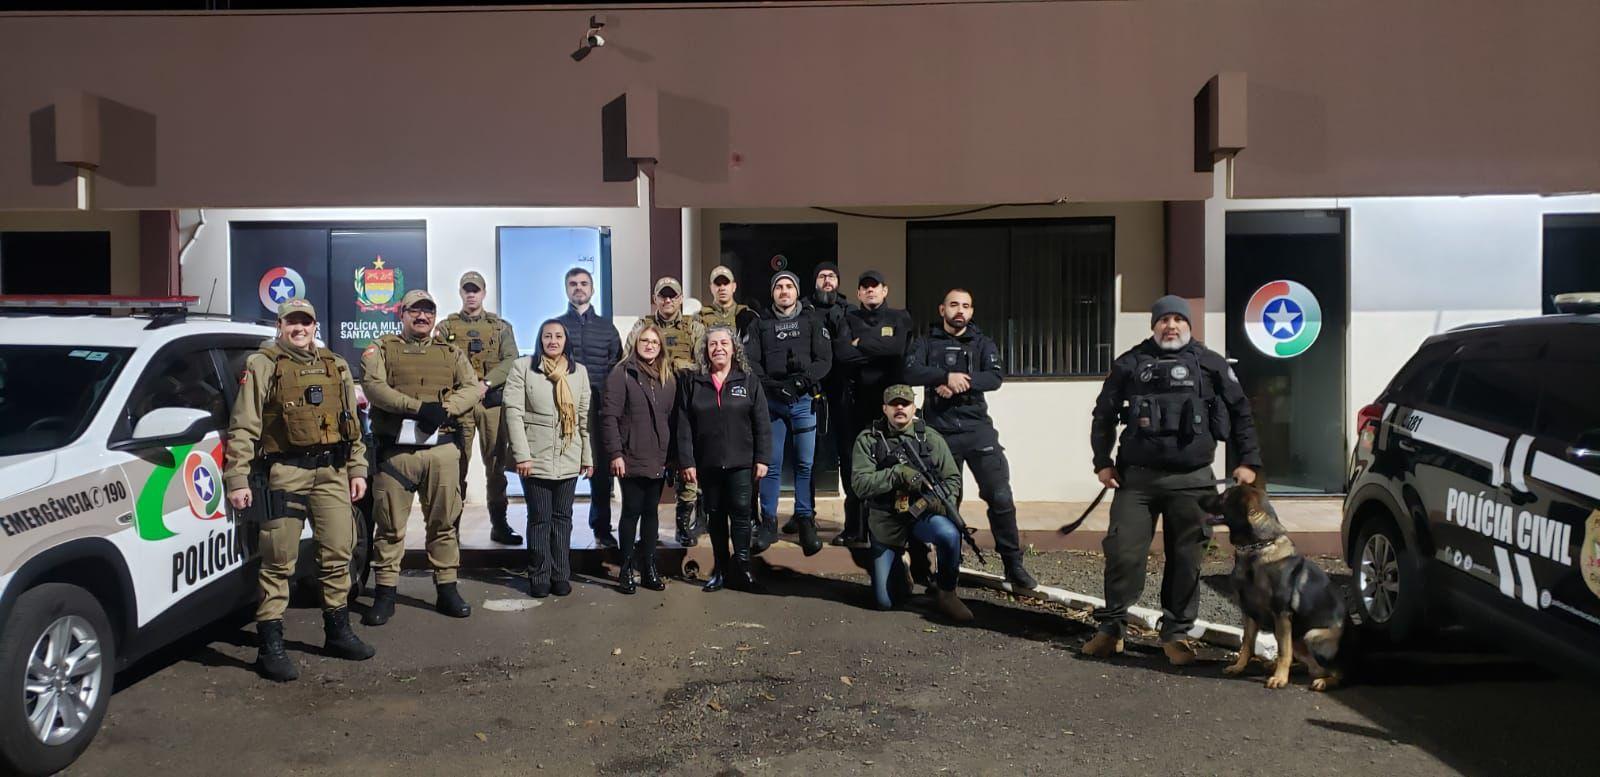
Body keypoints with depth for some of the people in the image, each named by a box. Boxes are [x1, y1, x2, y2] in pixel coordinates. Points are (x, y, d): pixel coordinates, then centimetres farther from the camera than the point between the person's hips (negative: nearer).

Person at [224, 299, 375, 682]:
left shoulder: (336, 365, 17)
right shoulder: (262, 366, 1)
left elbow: (353, 423, 20)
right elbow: (242, 427, -4)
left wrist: (357, 470, 13)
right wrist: (237, 480, -11)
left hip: (332, 472, 5)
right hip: (285, 472, -5)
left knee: (338, 553, 9)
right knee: (278, 561, -3)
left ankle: (338, 632, 22)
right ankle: (270, 647, 3)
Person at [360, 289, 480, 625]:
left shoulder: (451, 353, 16)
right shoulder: (381, 349, 7)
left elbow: (471, 388, 4)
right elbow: (373, 387, -10)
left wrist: (443, 409, -15)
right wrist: (418, 408, -21)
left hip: (442, 448, 2)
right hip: (395, 449, -2)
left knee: (444, 522, 8)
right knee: (390, 525, 3)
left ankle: (447, 589, 18)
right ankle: (385, 595, 13)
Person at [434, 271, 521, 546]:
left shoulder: (501, 326, 11)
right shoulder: (445, 327, 11)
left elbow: (510, 361, -1)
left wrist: (486, 383, -15)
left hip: (493, 402, 1)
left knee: (496, 464, 4)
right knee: (456, 464, 0)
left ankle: (499, 524, 12)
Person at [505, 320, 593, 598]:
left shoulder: (579, 371, 9)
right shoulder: (523, 367, -2)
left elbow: (585, 417, 9)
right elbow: (514, 412, -7)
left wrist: (588, 455, 7)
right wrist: (521, 454, -13)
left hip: (568, 459, 3)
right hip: (535, 457, -3)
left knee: (562, 518, 8)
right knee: (539, 519, 2)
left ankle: (561, 575, 16)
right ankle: (539, 577, 12)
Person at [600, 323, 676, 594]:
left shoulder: (668, 379, 12)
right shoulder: (622, 374, -4)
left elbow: (671, 418, 13)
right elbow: (610, 416, -9)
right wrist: (616, 453, -14)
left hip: (658, 460, 5)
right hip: (631, 459, -4)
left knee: (651, 512, 10)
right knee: (632, 511, 1)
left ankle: (649, 568, 18)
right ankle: (626, 569, 12)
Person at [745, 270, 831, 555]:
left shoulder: (811, 321, 9)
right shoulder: (761, 323, 10)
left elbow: (825, 360, 1)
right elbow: (751, 361, 1)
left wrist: (803, 380, -14)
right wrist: (771, 385, -14)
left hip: (804, 401, 0)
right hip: (771, 401, 0)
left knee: (805, 464, 0)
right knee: (771, 465, 1)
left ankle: (805, 522, 7)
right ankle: (768, 523, 8)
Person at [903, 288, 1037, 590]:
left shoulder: (983, 343, 11)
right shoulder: (927, 342, 9)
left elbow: (995, 377, -6)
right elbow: (911, 371, -10)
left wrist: (962, 383, -19)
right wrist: (947, 376, -22)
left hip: (977, 428, 1)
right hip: (939, 432, 0)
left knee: (1000, 497, -6)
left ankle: (1014, 566, 3)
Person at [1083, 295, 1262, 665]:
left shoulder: (1210, 364, 8)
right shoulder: (1130, 364, 9)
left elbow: (1240, 412, 12)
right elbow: (1104, 414, 13)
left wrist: (1248, 461, 5)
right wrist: (1103, 461, 6)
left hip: (1191, 480, 0)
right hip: (1136, 477, 0)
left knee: (1186, 559, 4)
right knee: (1122, 551, -3)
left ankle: (1176, 634, 17)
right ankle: (1111, 627, 11)